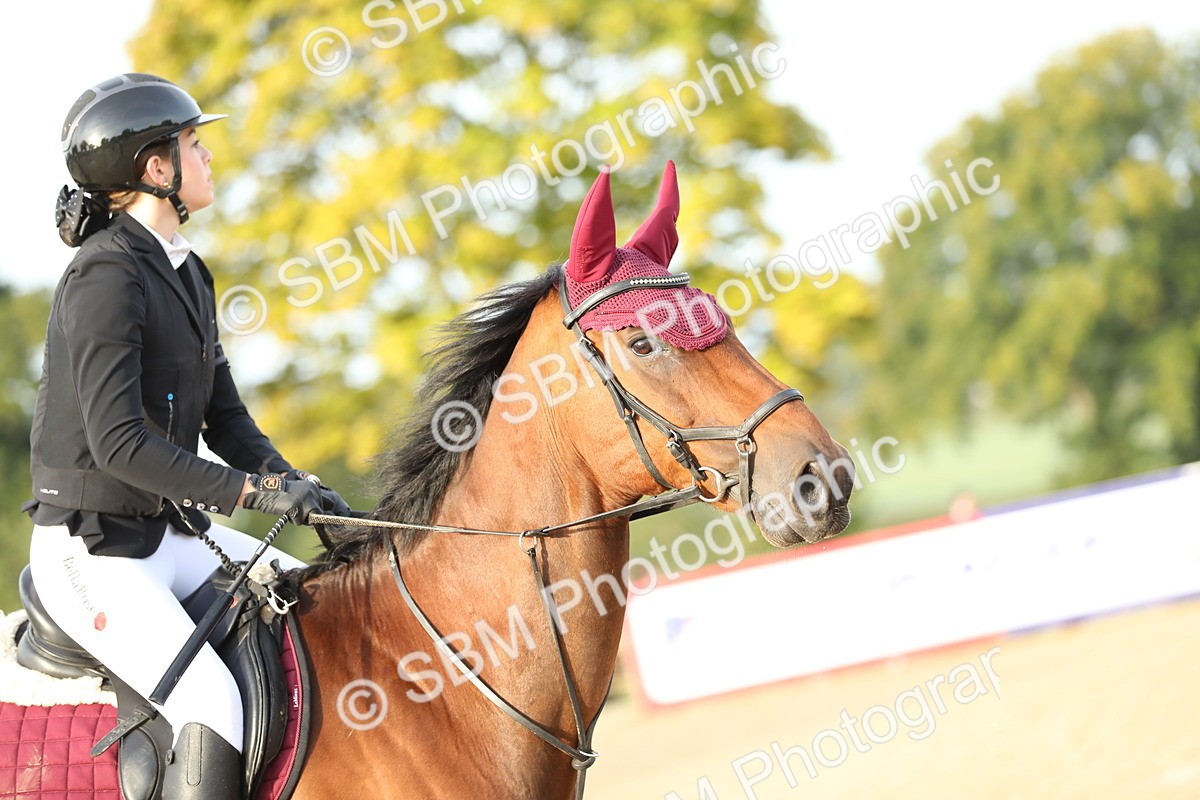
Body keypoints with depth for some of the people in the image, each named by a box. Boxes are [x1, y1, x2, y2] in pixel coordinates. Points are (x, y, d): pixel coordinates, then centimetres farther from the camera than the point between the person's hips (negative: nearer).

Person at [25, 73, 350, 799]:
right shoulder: (106, 277, -18)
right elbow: (119, 442, -26)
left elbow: (224, 416, 14)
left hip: (173, 534, 10)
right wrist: (254, 491, -26)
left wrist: (296, 484, -3)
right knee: (213, 705, -26)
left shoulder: (186, 272, 11)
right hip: (91, 551, -10)